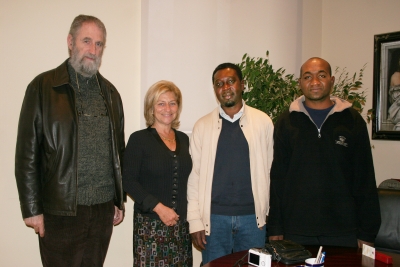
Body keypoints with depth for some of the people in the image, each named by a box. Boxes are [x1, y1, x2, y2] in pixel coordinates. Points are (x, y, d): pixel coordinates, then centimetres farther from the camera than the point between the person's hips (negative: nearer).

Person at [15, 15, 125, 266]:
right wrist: (32, 209, -7)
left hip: (104, 208, 4)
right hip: (61, 210, -4)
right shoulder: (43, 87, -4)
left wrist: (120, 200, 13)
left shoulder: (110, 92, 10)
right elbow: (27, 153, -5)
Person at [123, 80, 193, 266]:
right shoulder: (139, 139, -4)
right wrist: (159, 207, -15)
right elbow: (128, 181, -8)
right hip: (150, 223, -4)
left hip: (181, 223, 4)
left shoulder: (183, 139, 11)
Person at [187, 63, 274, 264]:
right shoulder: (202, 126, 1)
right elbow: (194, 175, 1)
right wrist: (195, 221, -2)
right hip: (214, 217, 0)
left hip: (252, 216, 0)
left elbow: (271, 169, 2)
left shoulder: (263, 121, 1)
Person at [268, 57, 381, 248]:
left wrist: (367, 232, -1)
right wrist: (275, 228, -1)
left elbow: (365, 179, 3)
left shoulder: (352, 120, 4)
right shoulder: (286, 122, 4)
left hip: (343, 231, 0)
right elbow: (277, 176, 2)